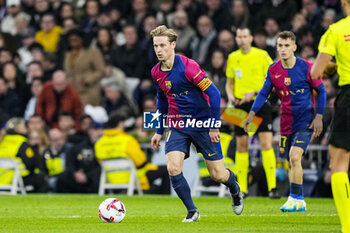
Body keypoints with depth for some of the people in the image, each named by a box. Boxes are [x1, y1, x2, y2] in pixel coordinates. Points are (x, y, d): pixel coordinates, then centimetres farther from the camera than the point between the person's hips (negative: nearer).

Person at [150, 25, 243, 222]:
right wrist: (160, 131, 18)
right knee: (173, 169, -16)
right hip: (177, 127, 5)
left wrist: (214, 126, -16)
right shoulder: (156, 72, 0)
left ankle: (235, 191, 36)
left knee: (218, 174, 1)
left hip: (202, 124, -4)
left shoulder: (188, 66, -19)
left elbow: (214, 93, -17)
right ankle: (192, 211, 0)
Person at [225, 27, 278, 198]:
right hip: (241, 105, 4)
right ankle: (242, 188, 11)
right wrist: (230, 95, -2)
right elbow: (229, 82, 19)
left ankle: (272, 187, -12)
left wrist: (254, 93, -15)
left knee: (266, 144, -12)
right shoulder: (233, 58, 9)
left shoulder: (262, 56, -3)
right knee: (241, 145, 4)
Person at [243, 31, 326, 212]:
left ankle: (295, 198, -11)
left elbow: (321, 91, -2)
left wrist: (319, 117, -8)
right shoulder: (273, 70, 0)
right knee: (291, 162, 8)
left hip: (305, 120, -5)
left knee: (294, 156, -20)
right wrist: (252, 113, -4)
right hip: (286, 121, 5)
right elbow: (264, 93, 8)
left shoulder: (306, 68, -10)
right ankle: (299, 202, 19)